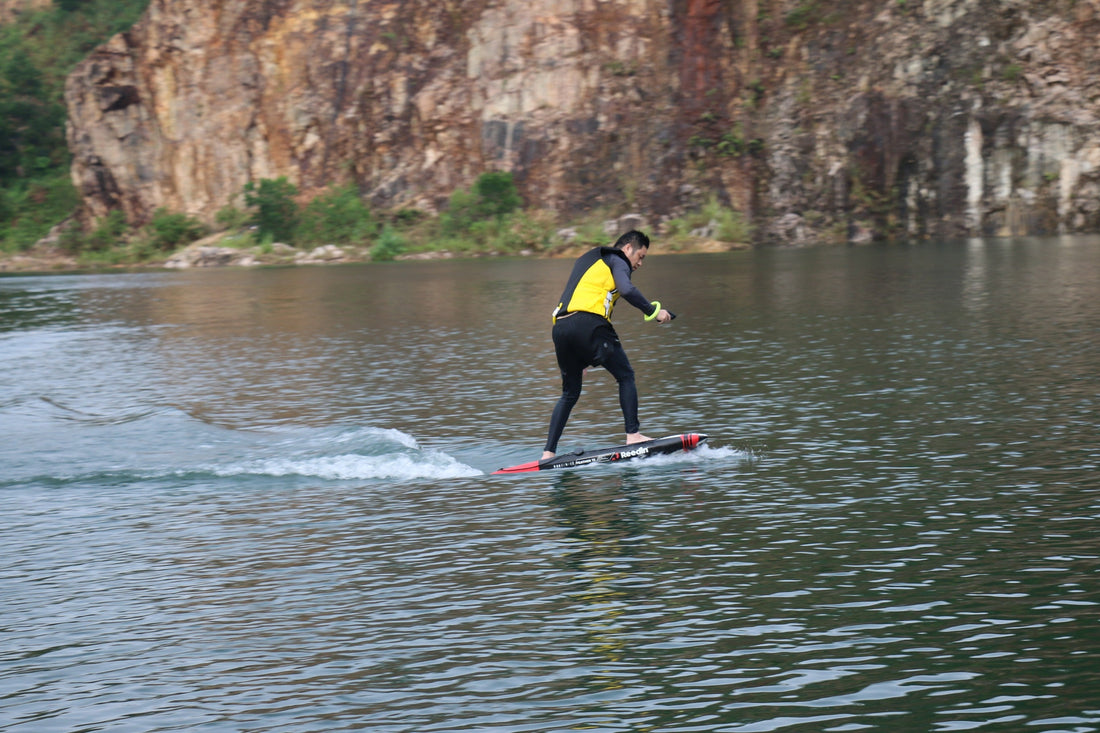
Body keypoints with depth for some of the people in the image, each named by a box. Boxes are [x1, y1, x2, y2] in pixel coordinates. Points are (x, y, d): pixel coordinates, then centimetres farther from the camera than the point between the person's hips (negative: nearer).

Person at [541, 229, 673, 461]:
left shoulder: (586, 259, 35)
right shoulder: (617, 260, 9)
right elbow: (627, 290, -13)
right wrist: (653, 311, -4)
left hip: (560, 326, 7)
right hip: (588, 323, -7)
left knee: (570, 393, 16)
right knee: (625, 376, 6)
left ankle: (548, 453, 9)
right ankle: (633, 435, -4)